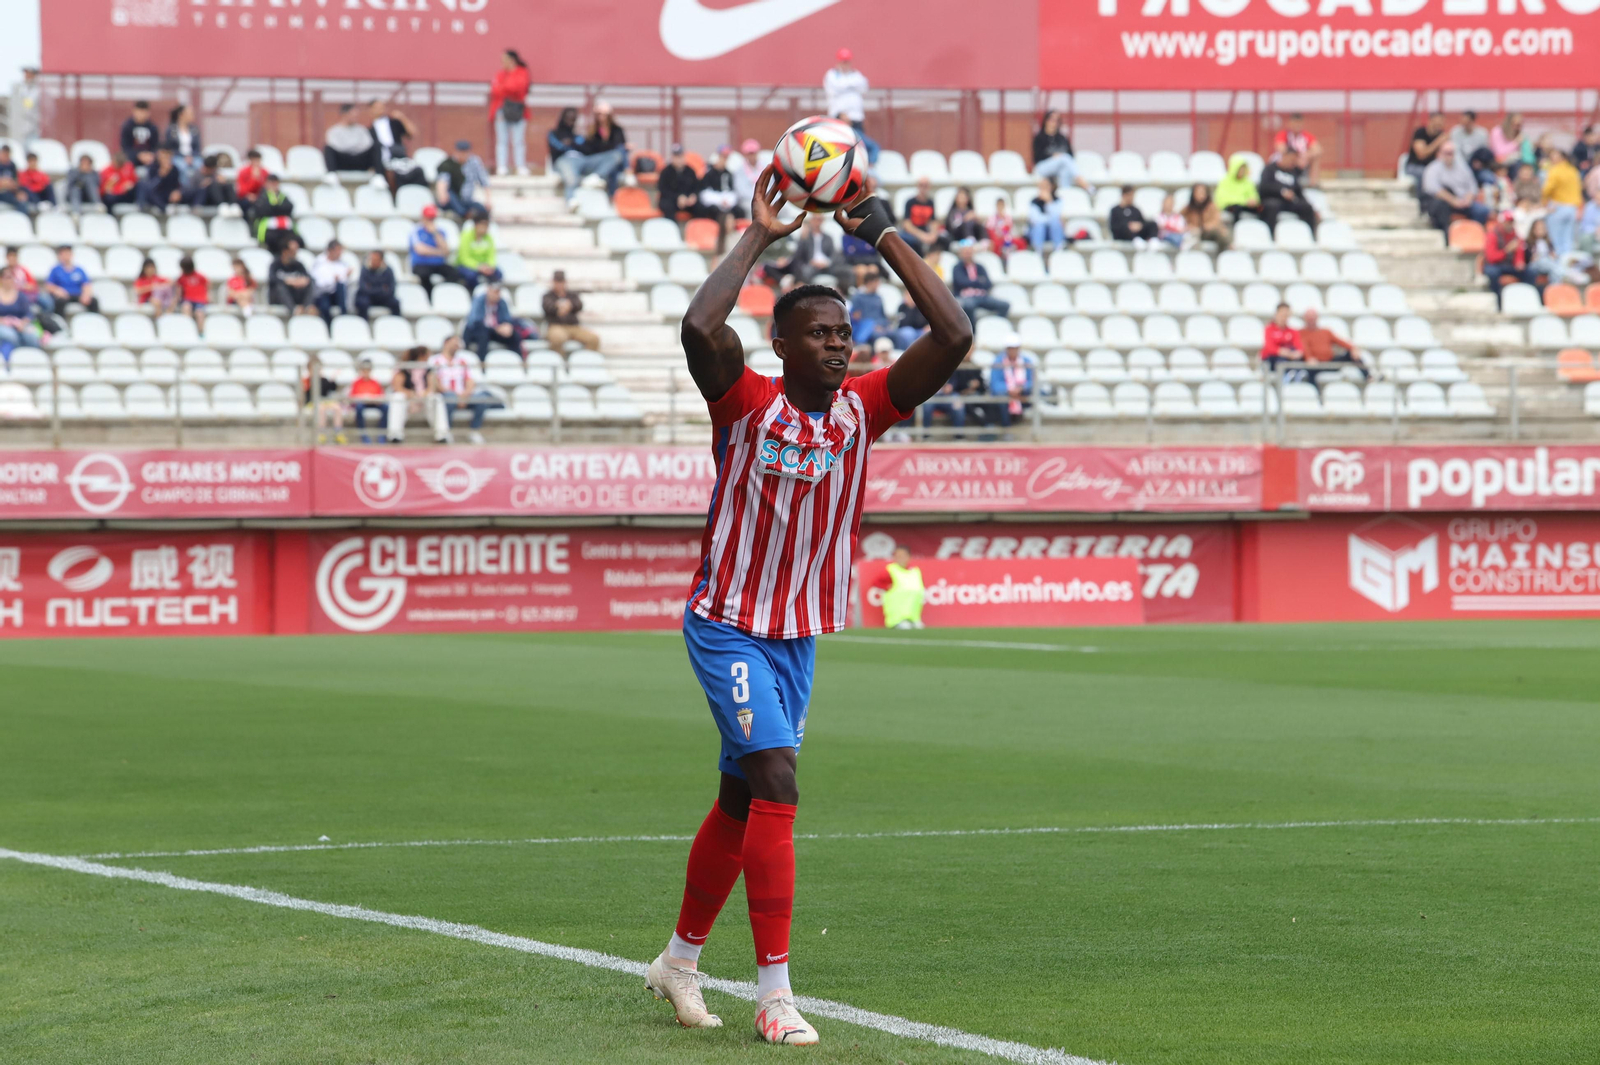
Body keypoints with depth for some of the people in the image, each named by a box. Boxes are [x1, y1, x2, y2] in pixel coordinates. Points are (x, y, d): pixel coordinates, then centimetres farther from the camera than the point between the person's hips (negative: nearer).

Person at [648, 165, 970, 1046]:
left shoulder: (863, 409, -2)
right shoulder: (747, 404, -13)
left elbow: (954, 337, -12)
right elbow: (699, 327, -34)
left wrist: (885, 238, -13)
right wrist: (758, 239, -25)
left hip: (802, 634, 6)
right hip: (728, 627, -6)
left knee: (740, 805, 15)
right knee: (777, 784, -19)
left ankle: (680, 962, 33)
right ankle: (773, 993, -19)